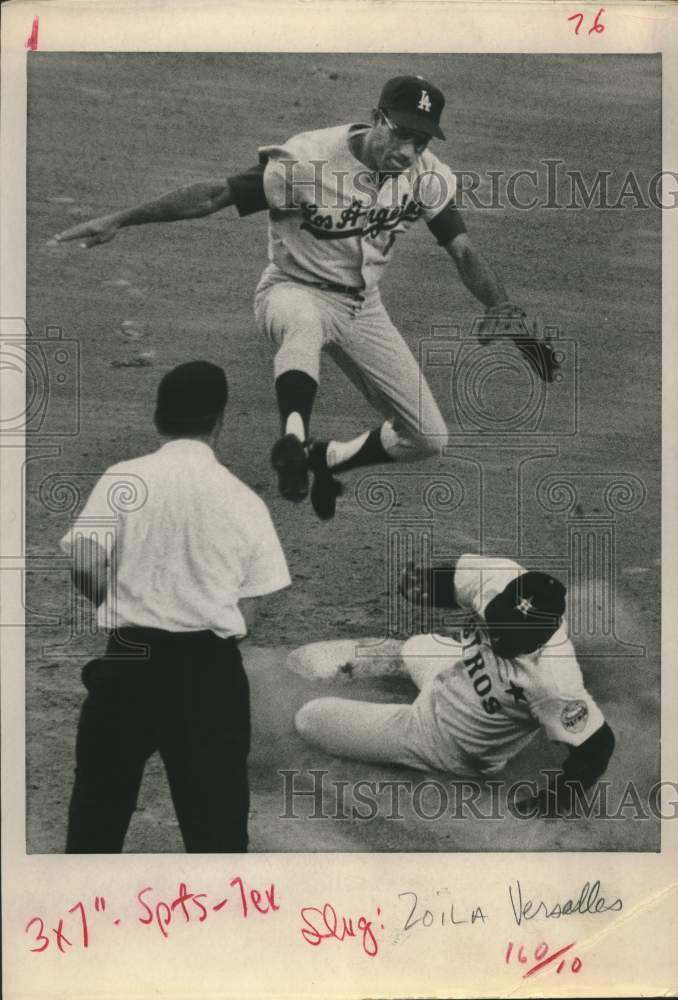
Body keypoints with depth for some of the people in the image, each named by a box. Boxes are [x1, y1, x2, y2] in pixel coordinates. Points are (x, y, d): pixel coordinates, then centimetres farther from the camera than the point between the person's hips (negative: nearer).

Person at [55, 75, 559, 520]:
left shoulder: (428, 177, -9)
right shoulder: (306, 162, -24)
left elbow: (463, 249, -4)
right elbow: (215, 194, -24)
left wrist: (505, 311, -18)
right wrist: (121, 219, -29)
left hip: (363, 306, 6)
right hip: (294, 292, -5)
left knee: (429, 437, 1)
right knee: (304, 322, -46)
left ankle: (330, 458, 24)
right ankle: (293, 436, -41)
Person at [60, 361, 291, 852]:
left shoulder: (123, 479, -4)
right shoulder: (243, 499, -2)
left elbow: (84, 566, -11)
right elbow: (246, 610, -1)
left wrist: (125, 607, 8)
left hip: (131, 660, 0)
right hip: (209, 667, 0)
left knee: (100, 795, 18)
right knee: (215, 810, 10)